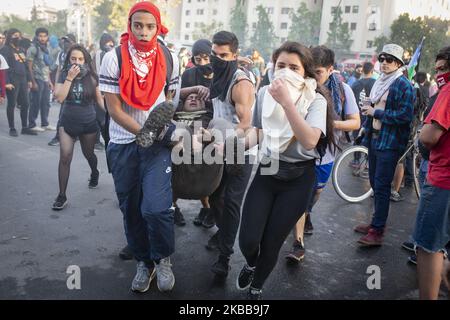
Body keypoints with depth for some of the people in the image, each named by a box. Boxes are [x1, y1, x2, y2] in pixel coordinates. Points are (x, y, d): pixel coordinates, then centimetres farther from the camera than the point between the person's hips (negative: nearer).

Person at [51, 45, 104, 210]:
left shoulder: (91, 76, -5)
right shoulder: (64, 74, -5)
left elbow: (99, 98, 5)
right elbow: (59, 98, -18)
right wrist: (69, 78, -23)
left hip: (88, 123, 0)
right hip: (68, 122, 0)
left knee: (88, 153, 17)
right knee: (65, 157, -8)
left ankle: (94, 173, 51)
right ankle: (62, 195, 0)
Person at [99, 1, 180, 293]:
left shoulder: (170, 59, 0)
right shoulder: (113, 58, -6)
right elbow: (113, 108, -8)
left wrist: (162, 126, -6)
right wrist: (143, 133, -17)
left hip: (158, 143, 0)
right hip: (124, 144, 1)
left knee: (156, 207, -15)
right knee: (131, 209, 10)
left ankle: (163, 259, 13)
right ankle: (144, 261, 32)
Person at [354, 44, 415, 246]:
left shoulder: (404, 85, -10)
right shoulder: (380, 83, 15)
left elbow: (405, 116, -19)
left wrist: (376, 112, -13)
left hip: (390, 143, -8)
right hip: (375, 138, 8)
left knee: (381, 186, -6)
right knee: (375, 183, 13)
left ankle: (377, 231, 0)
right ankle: (377, 222, 26)